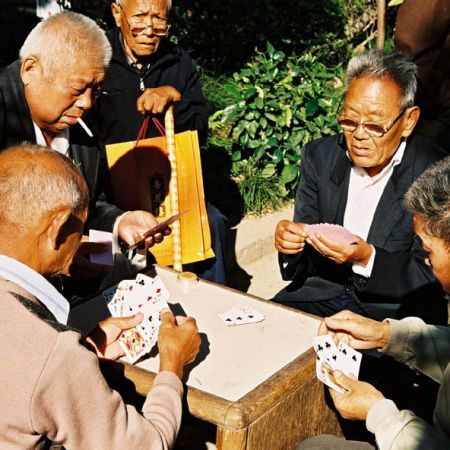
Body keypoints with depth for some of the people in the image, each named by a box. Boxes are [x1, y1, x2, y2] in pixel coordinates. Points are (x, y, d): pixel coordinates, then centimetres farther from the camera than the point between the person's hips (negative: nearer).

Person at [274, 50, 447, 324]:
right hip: (325, 287, 4)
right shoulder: (319, 156, 2)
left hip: (395, 307, -3)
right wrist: (292, 244, -18)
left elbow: (431, 279, -12)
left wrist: (367, 258, -27)